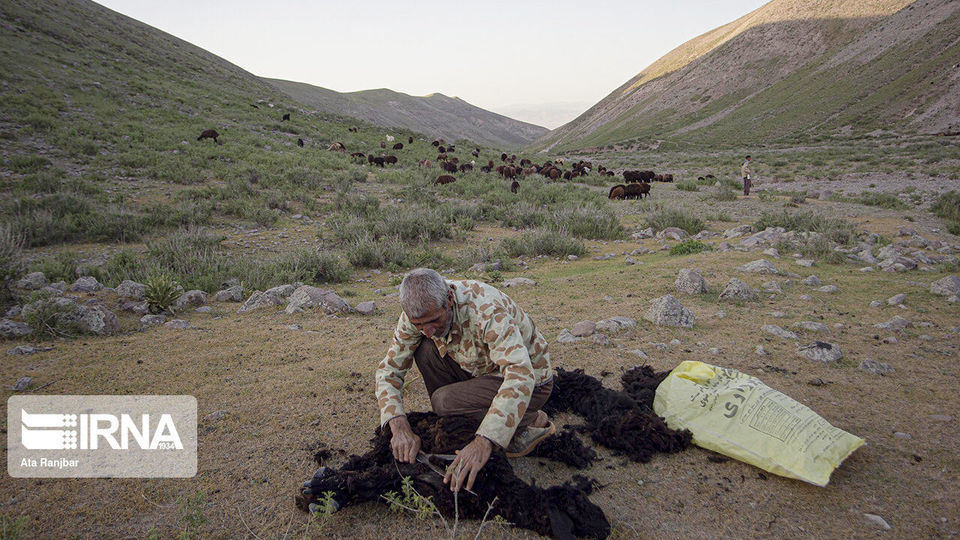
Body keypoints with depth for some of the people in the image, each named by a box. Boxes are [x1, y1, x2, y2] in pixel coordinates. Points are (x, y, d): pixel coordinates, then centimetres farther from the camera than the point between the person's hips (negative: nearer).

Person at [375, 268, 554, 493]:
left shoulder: (487, 311, -35)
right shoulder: (419, 312, -15)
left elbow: (520, 376, -45)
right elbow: (389, 369, -9)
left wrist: (483, 442, -53)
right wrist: (400, 426, -25)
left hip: (531, 381, -6)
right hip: (481, 371, 6)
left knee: (444, 401, -26)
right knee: (425, 350, -16)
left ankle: (533, 422, -5)